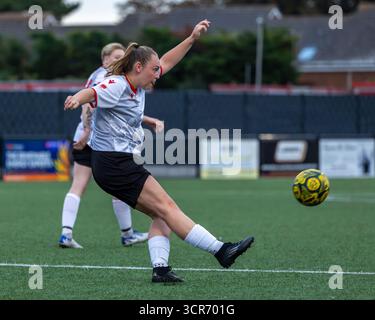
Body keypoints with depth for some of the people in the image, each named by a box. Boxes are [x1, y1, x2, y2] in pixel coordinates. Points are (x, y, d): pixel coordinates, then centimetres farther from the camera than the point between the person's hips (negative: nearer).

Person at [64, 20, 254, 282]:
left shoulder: (137, 87, 13)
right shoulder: (117, 86, -14)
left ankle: (160, 268, -6)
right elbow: (92, 93, -34)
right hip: (115, 163, -10)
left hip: (123, 164, 10)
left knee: (161, 216, 3)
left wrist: (192, 38, 23)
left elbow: (167, 62, 25)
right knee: (166, 207, -10)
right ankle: (220, 251, -11)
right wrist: (77, 98, -57)